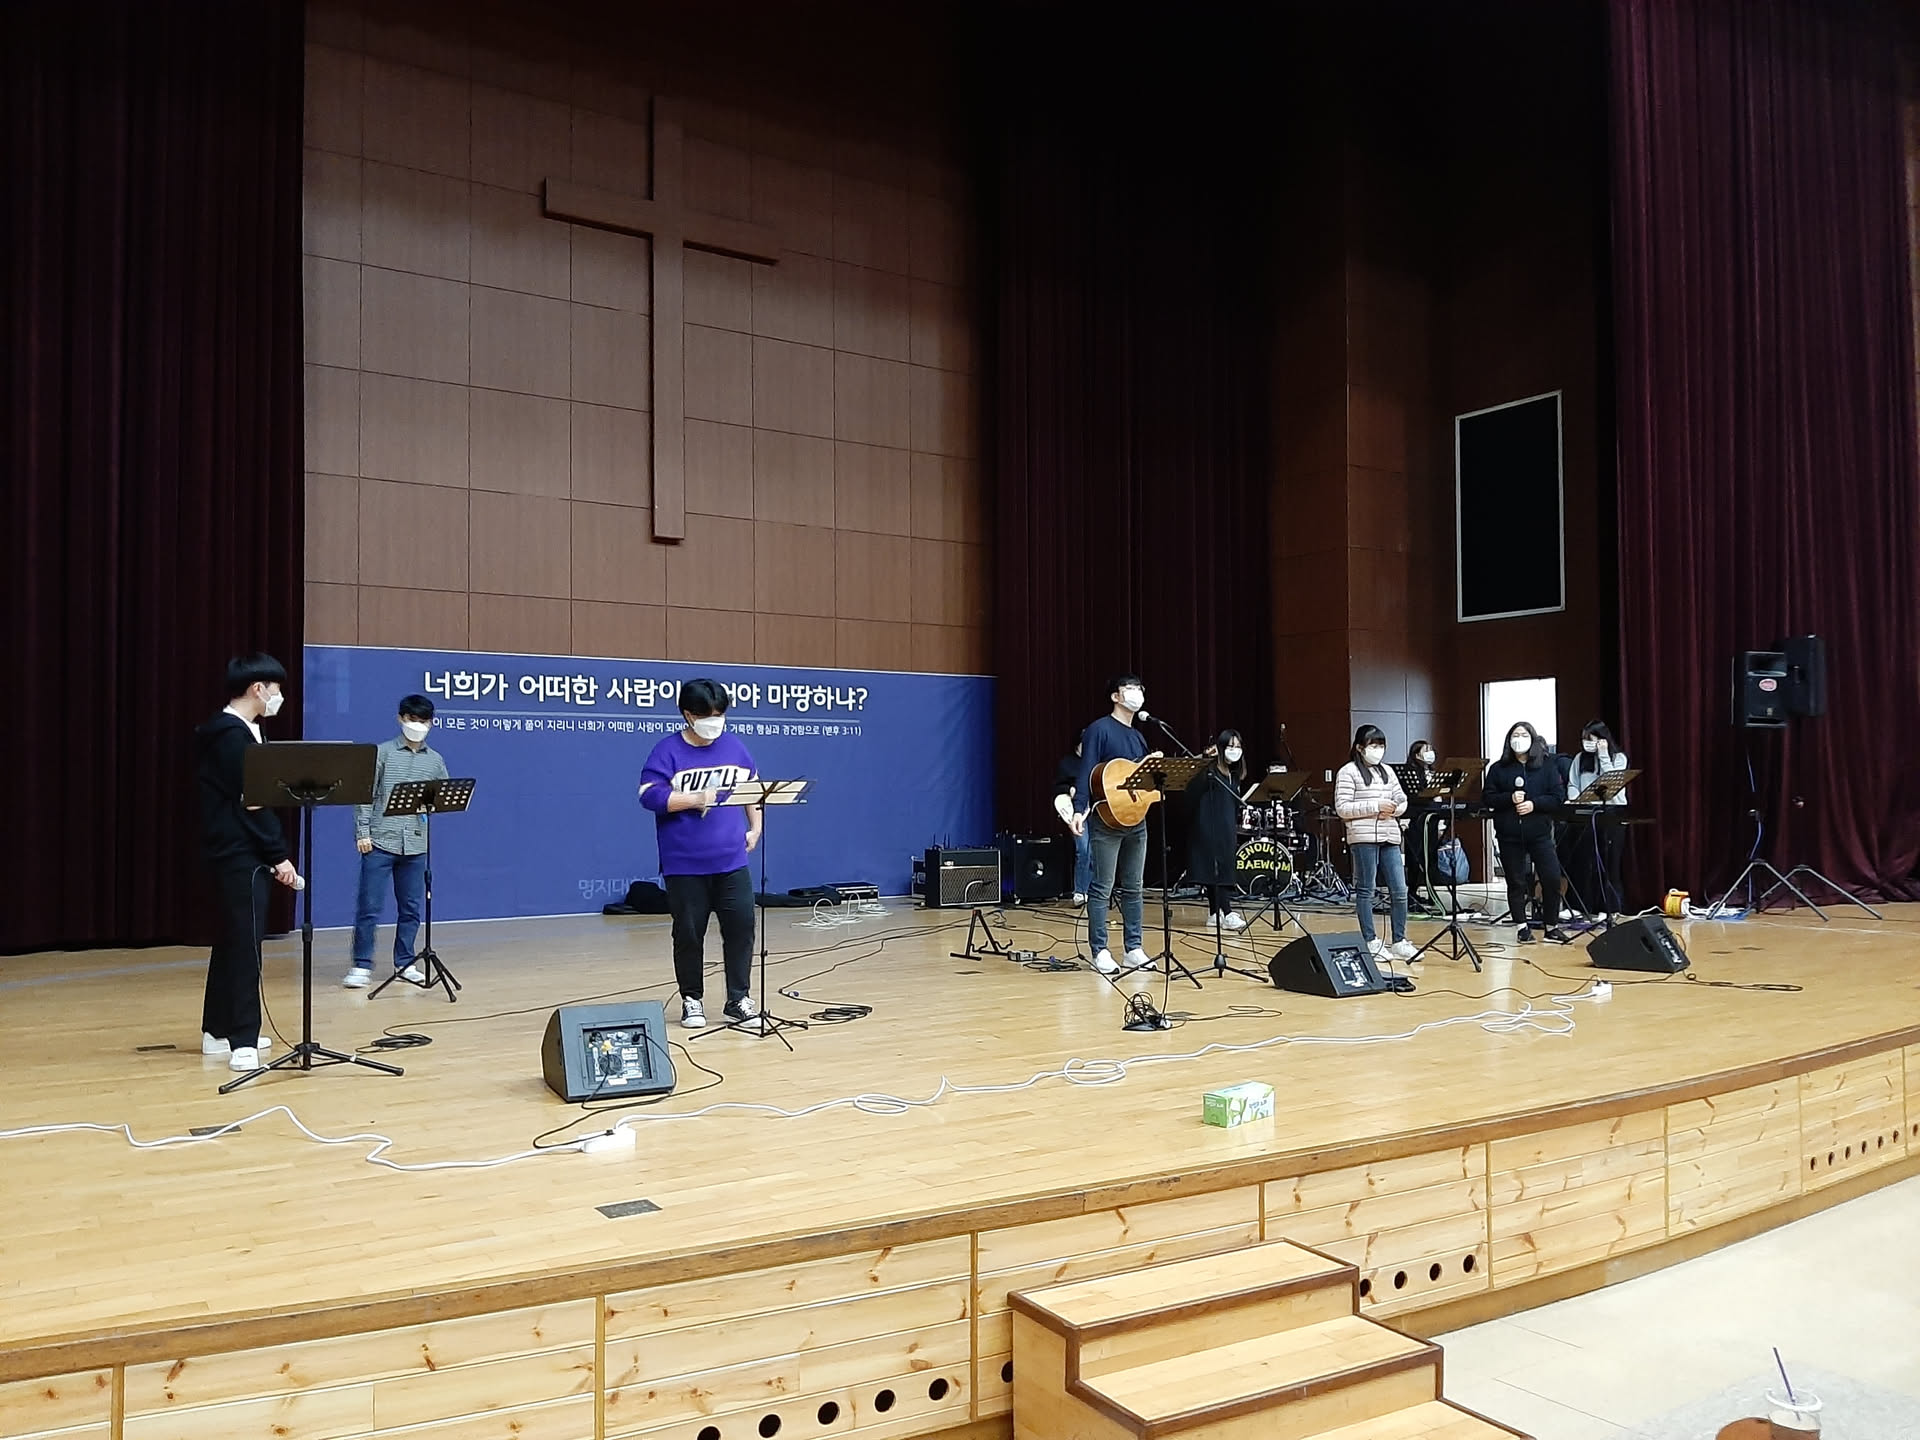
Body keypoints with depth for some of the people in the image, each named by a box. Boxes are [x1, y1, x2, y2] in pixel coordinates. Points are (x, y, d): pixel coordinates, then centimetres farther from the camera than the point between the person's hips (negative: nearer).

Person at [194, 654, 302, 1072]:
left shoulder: (240, 732, 16)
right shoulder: (232, 735, -15)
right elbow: (249, 803, -18)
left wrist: (273, 853, 13)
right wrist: (279, 856, -15)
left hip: (239, 854, 10)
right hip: (238, 854, -10)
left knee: (232, 940, 14)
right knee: (245, 943, -10)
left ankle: (218, 1031, 23)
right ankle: (243, 1042, -10)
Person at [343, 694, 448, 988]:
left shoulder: (436, 761, 11)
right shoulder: (382, 752, 1)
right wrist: (363, 832, -8)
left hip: (416, 845, 3)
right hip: (380, 842, -3)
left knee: (411, 908, 8)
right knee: (369, 907, -2)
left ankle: (405, 963, 18)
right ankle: (361, 965, 6)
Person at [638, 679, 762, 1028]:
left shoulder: (734, 747, 8)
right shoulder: (668, 751, -6)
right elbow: (649, 795, -15)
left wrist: (755, 828, 12)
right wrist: (696, 799, -18)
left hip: (732, 860, 3)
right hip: (685, 865, -3)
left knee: (741, 925, 0)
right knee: (689, 933, 4)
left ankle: (738, 998, 12)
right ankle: (692, 1001, 19)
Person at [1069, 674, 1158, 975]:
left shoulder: (1138, 737, 18)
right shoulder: (1099, 729, -5)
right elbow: (1086, 772, -13)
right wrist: (1080, 810, -23)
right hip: (1106, 820, -7)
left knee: (1133, 888, 11)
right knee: (1101, 888, -3)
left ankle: (1134, 948, 17)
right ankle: (1100, 951, 2)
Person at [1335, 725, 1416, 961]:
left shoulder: (1387, 771, 17)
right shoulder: (1348, 772, -2)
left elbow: (1402, 800, 18)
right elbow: (1342, 808, -10)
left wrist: (1393, 809, -5)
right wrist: (1375, 806, -15)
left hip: (1390, 837, 6)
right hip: (1363, 838, -6)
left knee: (1400, 890, 3)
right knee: (1365, 890, 0)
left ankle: (1399, 942, 13)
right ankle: (1371, 942, 8)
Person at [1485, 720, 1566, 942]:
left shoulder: (1547, 765, 6)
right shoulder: (1498, 768, 6)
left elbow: (1559, 797, 0)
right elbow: (1487, 798, 2)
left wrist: (1534, 803, -15)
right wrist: (1509, 798, -15)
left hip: (1539, 832, 0)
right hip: (1509, 835, 0)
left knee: (1552, 878, -4)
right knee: (1516, 882, 4)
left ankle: (1551, 926, 11)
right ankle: (1523, 927, 15)